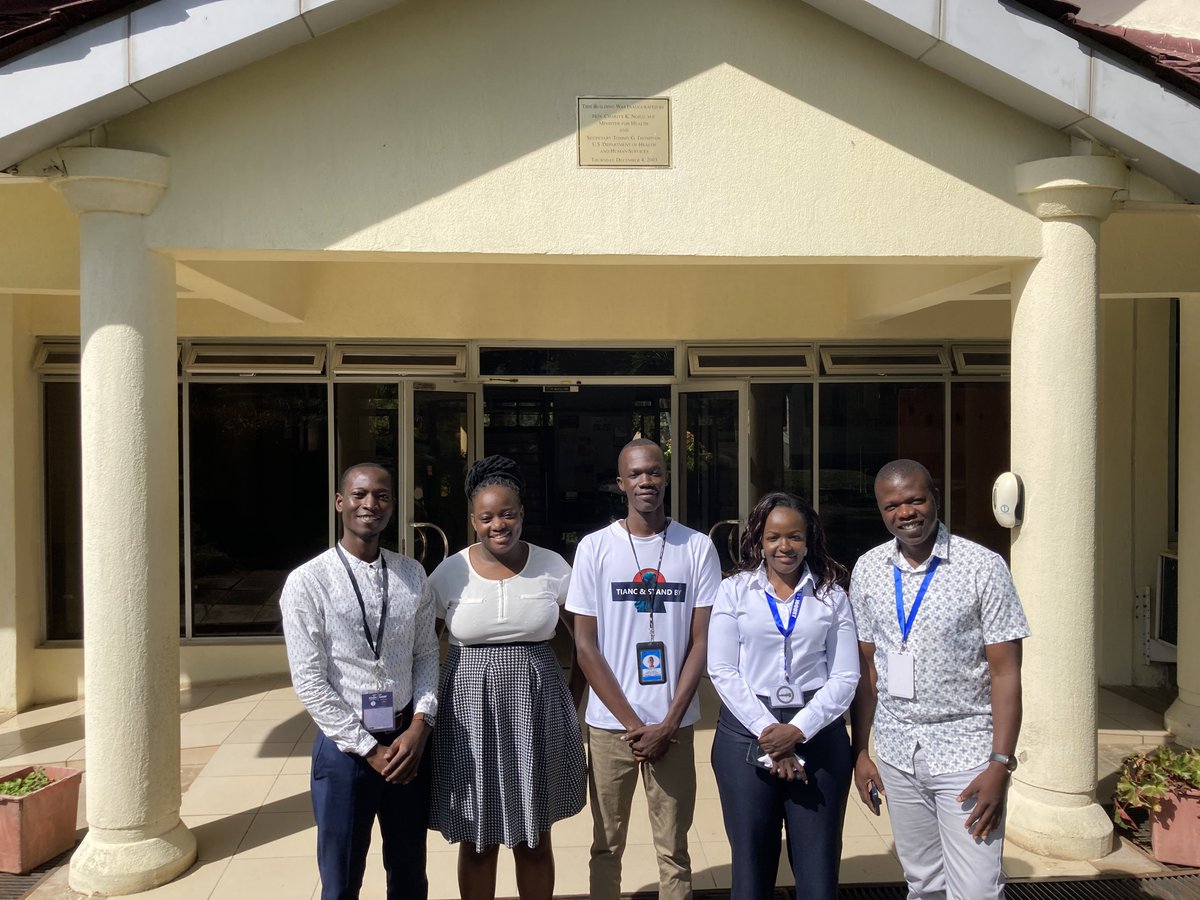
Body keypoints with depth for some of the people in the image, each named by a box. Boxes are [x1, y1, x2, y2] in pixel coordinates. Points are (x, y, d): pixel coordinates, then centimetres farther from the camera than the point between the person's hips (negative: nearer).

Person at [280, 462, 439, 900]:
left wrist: (419, 725, -9)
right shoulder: (307, 582, -11)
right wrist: (368, 749, -12)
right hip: (345, 746, -3)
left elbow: (426, 654, 6)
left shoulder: (412, 575, 2)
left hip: (409, 741, 4)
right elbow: (309, 681, -12)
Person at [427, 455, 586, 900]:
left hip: (536, 712, 1)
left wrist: (573, 699, 3)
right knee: (477, 841, 10)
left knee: (534, 840, 13)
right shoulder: (449, 574, -4)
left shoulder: (553, 567, -2)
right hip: (471, 712, 0)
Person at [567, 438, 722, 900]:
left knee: (673, 850, 9)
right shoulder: (594, 547, -2)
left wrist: (668, 724, -7)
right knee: (607, 846, 12)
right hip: (609, 723, 0)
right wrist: (632, 723, -9)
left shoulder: (697, 548, 0)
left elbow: (701, 642, 0)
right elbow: (585, 646, -3)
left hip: (673, 725, 0)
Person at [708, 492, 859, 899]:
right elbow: (722, 671, -3)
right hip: (747, 735, 0)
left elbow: (845, 676, 1)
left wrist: (797, 730, -11)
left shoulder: (832, 595, 6)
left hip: (818, 735, 1)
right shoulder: (735, 591, 4)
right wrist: (768, 731, -12)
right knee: (751, 865, 7)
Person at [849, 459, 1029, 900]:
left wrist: (1000, 763, -14)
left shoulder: (983, 566, -10)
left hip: (965, 751, -4)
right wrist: (860, 751, 6)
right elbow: (866, 667, 8)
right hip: (896, 751, 4)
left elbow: (1005, 672, -9)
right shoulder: (868, 570, 2)